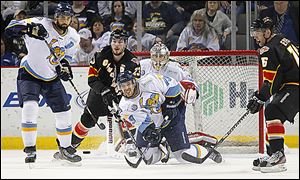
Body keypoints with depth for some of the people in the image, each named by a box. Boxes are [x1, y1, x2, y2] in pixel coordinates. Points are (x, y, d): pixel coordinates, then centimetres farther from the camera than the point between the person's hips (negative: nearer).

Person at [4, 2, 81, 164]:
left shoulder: (73, 37, -5)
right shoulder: (41, 24, -24)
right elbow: (10, 29, -31)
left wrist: (64, 65, -10)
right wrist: (28, 28, -50)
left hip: (52, 78, 5)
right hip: (29, 74, -5)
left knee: (64, 112, 4)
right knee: (30, 107, -24)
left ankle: (65, 147, 25)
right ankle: (30, 149, -15)